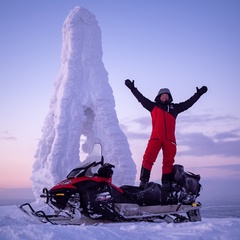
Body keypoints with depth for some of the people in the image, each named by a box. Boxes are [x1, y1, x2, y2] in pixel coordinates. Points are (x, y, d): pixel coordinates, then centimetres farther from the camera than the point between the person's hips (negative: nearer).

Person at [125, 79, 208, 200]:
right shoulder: (153, 106, 18)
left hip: (170, 139, 2)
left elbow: (189, 102, 24)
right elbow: (141, 98, 16)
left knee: (168, 162, 2)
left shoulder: (175, 108, 23)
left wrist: (199, 93, 22)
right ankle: (143, 181, -14)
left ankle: (166, 184, 7)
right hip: (155, 137, -2)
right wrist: (132, 88, 13)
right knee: (148, 158, -14)